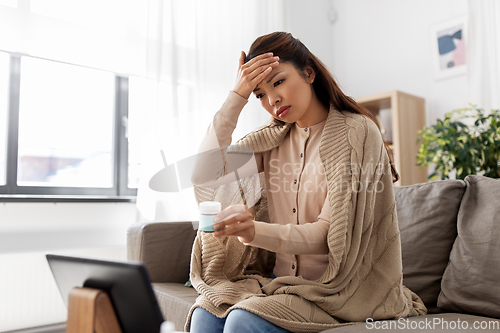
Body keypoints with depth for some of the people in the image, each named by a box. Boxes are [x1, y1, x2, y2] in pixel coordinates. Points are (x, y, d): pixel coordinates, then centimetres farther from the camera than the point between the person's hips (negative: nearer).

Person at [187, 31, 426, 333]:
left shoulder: (357, 132, -8)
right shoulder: (272, 140, 9)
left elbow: (331, 235, -16)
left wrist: (255, 232, -34)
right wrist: (236, 96, -6)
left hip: (337, 286, -4)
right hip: (279, 279, 5)